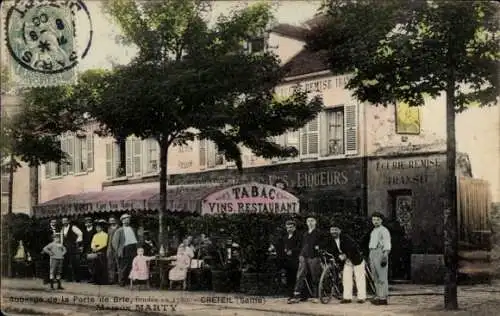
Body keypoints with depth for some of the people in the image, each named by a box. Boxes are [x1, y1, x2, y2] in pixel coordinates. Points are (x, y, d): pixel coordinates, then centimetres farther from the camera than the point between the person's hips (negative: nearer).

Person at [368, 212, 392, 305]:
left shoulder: (384, 230, -7)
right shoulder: (373, 232, 20)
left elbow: (387, 245, -14)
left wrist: (385, 257, -23)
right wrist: (371, 259, 20)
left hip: (381, 254, -9)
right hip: (372, 254, 9)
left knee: (382, 276, -9)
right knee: (376, 277, 9)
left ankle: (383, 298, -9)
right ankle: (378, 296, 13)